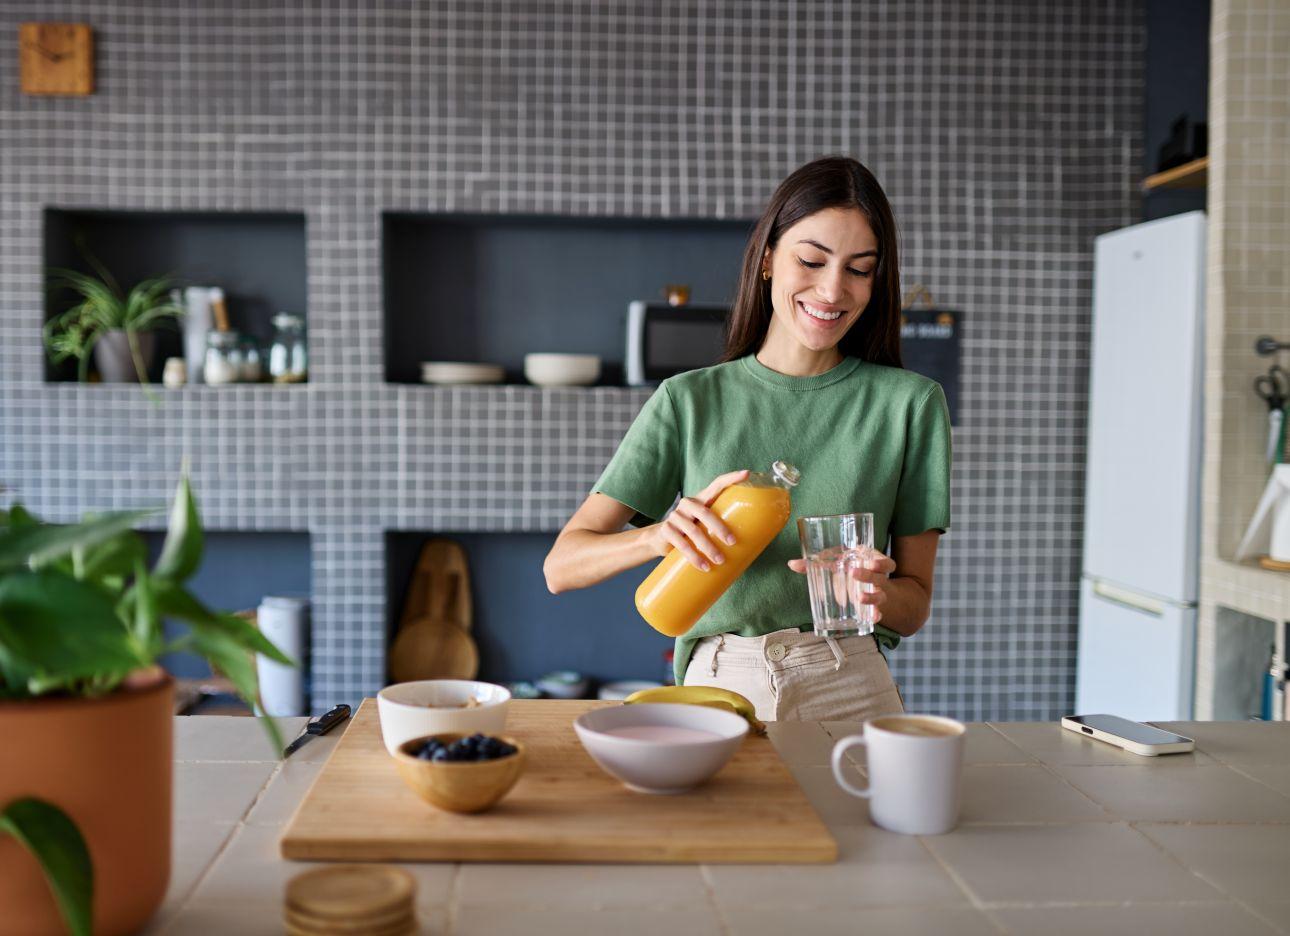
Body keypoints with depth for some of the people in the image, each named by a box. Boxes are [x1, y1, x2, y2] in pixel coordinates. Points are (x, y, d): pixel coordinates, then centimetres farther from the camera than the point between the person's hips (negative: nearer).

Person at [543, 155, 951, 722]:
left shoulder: (909, 403, 6)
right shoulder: (689, 401, 6)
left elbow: (915, 604, 10)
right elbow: (561, 566, 0)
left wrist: (878, 594, -13)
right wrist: (660, 536, -19)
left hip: (851, 697, 1)